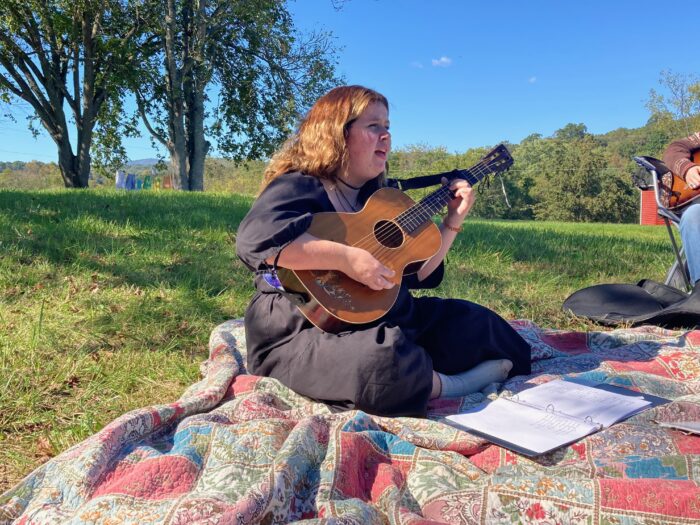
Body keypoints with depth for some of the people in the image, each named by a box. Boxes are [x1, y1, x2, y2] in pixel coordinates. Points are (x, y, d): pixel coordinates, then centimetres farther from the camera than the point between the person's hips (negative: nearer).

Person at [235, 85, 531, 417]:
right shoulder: (298, 187, -11)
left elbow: (418, 273, 17)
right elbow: (254, 237, -34)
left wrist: (452, 224, 6)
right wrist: (347, 258, -36)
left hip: (382, 319, 8)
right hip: (305, 334, -8)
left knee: (476, 324, 9)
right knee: (385, 359, -35)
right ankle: (452, 387, -10)